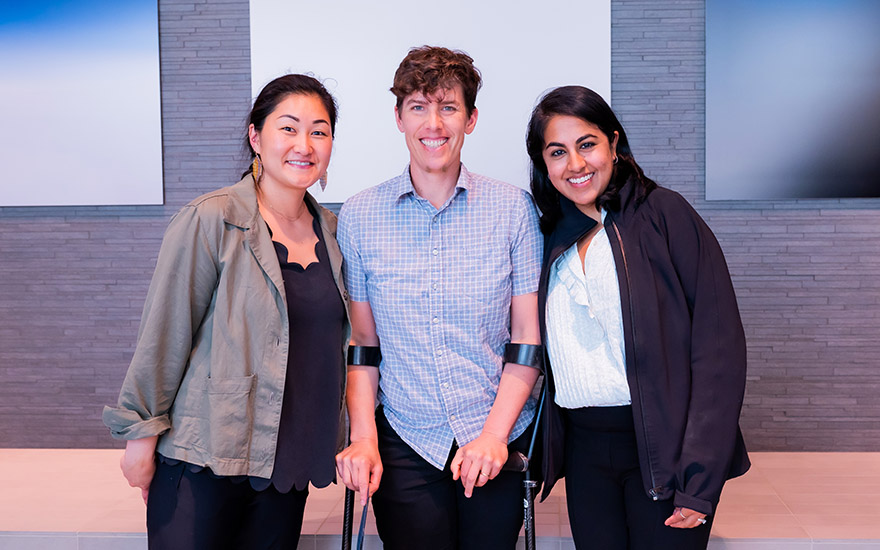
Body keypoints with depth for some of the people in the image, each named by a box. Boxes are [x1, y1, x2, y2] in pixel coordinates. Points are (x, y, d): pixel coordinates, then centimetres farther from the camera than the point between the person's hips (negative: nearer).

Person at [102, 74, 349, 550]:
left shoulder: (330, 231, 7)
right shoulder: (210, 221, -12)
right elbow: (163, 336, -9)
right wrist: (142, 433, -7)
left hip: (288, 465, 5)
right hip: (202, 460, -5)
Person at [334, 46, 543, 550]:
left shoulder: (514, 207, -4)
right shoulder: (359, 216, 0)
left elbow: (530, 335, -3)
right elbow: (361, 341, 3)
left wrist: (494, 434, -10)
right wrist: (363, 438, -5)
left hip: (502, 441, 0)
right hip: (405, 443, 0)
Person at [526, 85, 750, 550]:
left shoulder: (664, 214, -6)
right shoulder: (551, 237, 9)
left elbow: (720, 343, -11)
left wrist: (701, 478, -15)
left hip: (663, 448, -4)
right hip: (584, 449, 4)